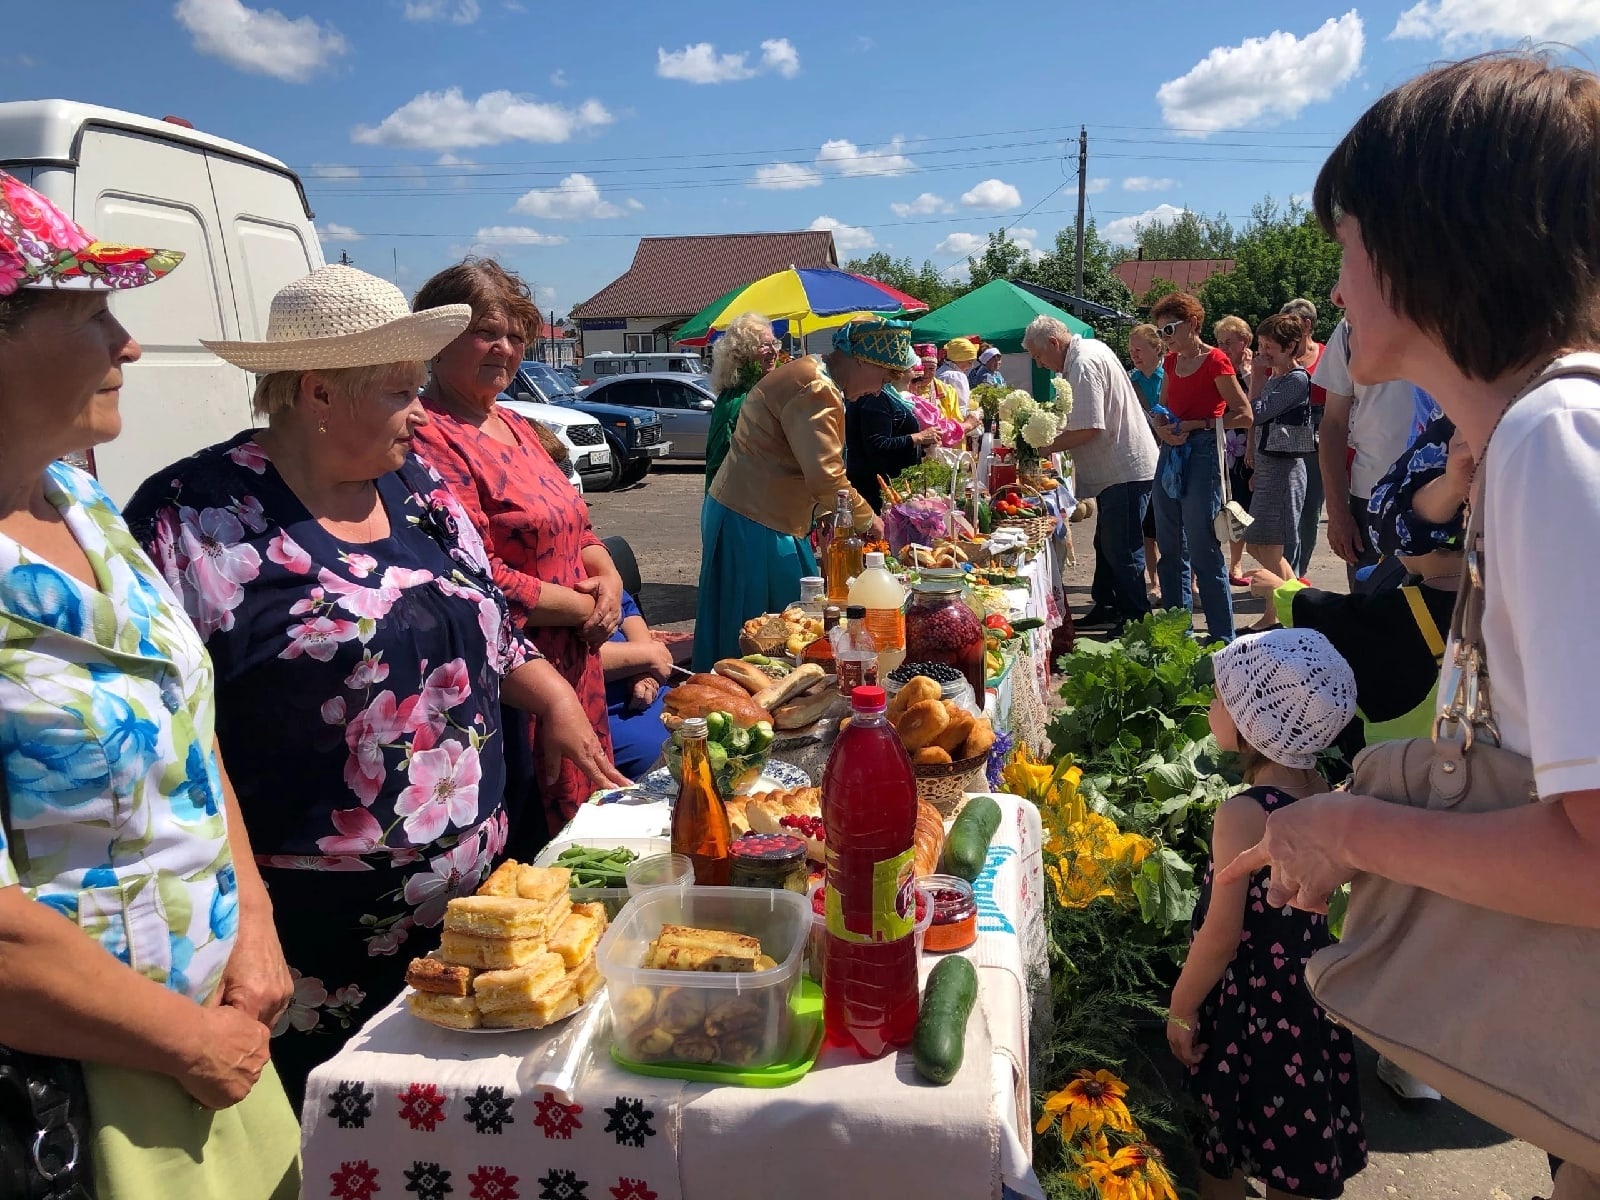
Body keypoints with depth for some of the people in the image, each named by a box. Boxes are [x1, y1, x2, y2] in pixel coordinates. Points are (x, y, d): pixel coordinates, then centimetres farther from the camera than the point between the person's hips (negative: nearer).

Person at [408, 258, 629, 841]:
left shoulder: (516, 427, 13)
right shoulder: (429, 440, -17)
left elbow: (576, 528, 20)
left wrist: (608, 577, -1)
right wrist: (584, 607, -13)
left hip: (571, 677, 9)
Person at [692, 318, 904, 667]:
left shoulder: (812, 377, 15)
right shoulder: (815, 390, -20)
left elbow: (816, 470, 20)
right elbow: (826, 477, -25)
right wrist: (867, 519, -9)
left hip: (771, 518, 11)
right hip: (752, 523, -11)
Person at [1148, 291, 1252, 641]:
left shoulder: (1215, 361, -9)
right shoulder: (1172, 362, 12)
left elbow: (1244, 415, -11)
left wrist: (1195, 425, -16)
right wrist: (1162, 428, 0)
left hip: (1202, 453, -8)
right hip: (1170, 454, 8)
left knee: (1203, 552, -7)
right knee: (1170, 548, 12)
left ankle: (1222, 638, 3)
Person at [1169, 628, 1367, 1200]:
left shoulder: (1243, 814, -27)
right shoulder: (1319, 789, -5)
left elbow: (1221, 937, -22)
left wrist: (1180, 1007, -8)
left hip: (1253, 1000, -7)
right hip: (1308, 986, 7)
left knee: (1224, 1154, 14)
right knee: (1303, 1142, 24)